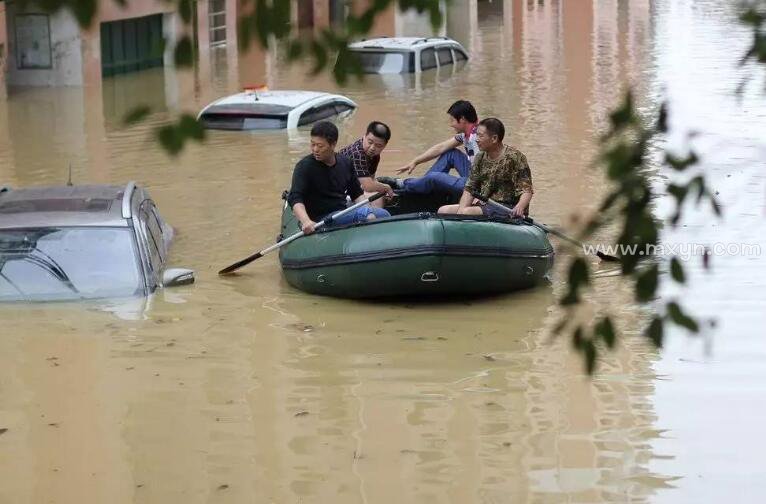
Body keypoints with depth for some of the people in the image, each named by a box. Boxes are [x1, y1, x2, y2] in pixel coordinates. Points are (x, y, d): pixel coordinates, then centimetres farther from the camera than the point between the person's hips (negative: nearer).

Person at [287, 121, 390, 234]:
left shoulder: (345, 163, 11)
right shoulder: (304, 167, -8)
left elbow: (357, 193, 20)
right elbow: (295, 199, -19)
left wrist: (368, 214, 0)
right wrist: (306, 221, -38)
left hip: (343, 215, 6)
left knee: (382, 213, -14)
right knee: (362, 213, -29)